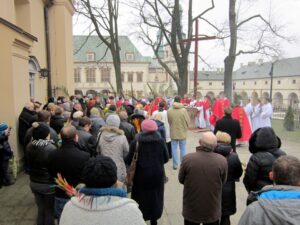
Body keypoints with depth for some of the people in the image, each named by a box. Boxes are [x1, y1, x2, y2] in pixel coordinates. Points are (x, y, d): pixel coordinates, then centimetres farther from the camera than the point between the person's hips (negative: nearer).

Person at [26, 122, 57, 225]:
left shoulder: (29, 147, -6)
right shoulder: (51, 148, -25)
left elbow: (30, 163, 10)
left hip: (34, 183, 5)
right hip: (49, 184, -5)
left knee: (41, 210, 21)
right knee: (49, 211, 13)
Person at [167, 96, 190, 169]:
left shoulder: (169, 110, -9)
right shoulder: (183, 110, -13)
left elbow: (168, 121, 2)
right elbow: (188, 121, -6)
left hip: (173, 133, 1)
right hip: (182, 133, -1)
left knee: (174, 149, 10)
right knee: (183, 149, 11)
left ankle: (175, 165, 15)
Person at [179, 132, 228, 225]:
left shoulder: (188, 158, -22)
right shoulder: (222, 161, -19)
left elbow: (181, 179, -5)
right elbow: (223, 182, -2)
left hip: (191, 208, 0)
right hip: (212, 209, 1)